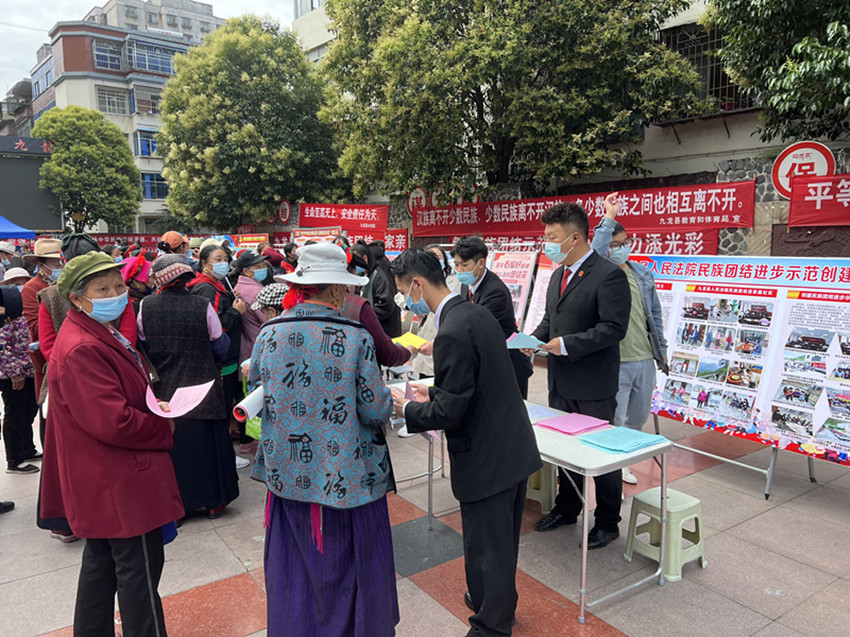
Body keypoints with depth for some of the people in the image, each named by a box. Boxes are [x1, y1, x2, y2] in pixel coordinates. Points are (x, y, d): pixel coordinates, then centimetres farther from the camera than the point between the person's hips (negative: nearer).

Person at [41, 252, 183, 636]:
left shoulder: (103, 335, 10)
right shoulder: (82, 350, -24)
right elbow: (114, 422, -28)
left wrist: (154, 407, 3)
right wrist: (164, 428, -12)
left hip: (104, 481, 11)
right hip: (120, 484, -11)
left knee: (101, 561, 23)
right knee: (139, 569, 2)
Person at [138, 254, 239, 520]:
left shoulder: (146, 306, -8)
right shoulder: (203, 306, -13)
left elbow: (142, 346, 5)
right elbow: (220, 346, -4)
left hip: (163, 391, 2)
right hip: (202, 388, -1)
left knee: (170, 446, 14)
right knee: (206, 444, 11)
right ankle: (214, 501, 23)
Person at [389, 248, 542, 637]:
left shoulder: (453, 332, -24)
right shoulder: (476, 313, 6)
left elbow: (449, 413, -23)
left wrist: (405, 408, -7)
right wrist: (435, 393, 13)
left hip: (487, 459, -10)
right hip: (515, 448, 10)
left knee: (487, 547, 9)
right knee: (502, 539, 26)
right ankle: (499, 603, 47)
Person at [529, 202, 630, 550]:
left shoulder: (609, 275, -17)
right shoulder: (559, 274, 11)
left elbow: (614, 327, -22)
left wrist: (567, 344, -24)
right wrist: (534, 339, 0)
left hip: (593, 385, -8)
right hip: (561, 381, 8)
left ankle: (607, 522, 25)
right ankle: (567, 508, 39)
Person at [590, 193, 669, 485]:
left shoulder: (643, 273, 10)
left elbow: (654, 313, 16)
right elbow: (594, 254, -33)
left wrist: (661, 348, 16)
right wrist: (608, 218, -29)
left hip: (645, 360, 7)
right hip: (615, 362, -7)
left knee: (638, 417, 21)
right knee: (614, 422, 2)